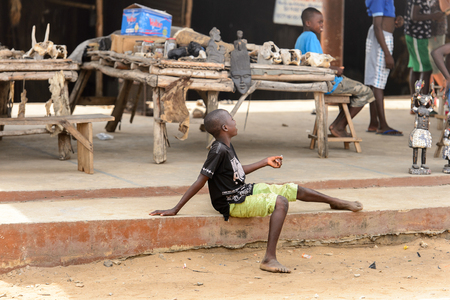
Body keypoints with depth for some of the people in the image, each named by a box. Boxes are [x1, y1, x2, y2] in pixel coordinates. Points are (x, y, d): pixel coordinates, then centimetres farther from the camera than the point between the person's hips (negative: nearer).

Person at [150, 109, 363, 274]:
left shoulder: (228, 147, 5)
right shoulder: (219, 150, -24)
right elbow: (201, 181, -24)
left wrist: (265, 163, 27)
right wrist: (175, 209, -24)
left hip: (246, 190, 10)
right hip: (233, 204, -10)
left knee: (294, 190, 15)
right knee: (280, 202, -30)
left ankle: (336, 202, 40)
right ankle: (269, 258, -38)